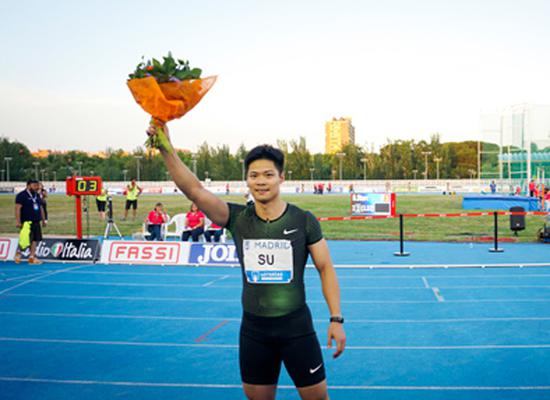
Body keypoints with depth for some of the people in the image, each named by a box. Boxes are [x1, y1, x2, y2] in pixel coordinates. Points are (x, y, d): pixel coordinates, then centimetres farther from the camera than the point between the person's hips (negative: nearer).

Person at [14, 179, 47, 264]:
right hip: (27, 222, -7)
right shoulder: (22, 195, -8)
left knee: (35, 240, 5)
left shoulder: (37, 196, 16)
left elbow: (41, 208, 22)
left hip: (36, 222, 8)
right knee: (25, 240, -8)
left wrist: (43, 220, 20)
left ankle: (32, 257, 10)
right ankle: (18, 253, 17)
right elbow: (18, 208, -14)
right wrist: (18, 221, -19)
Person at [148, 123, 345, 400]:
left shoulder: (304, 221, -7)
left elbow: (325, 268, -1)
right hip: (253, 330, 2)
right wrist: (167, 150, -28)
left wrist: (336, 319, -7)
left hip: (297, 328, -2)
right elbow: (194, 190, -16)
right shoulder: (238, 219, -4)